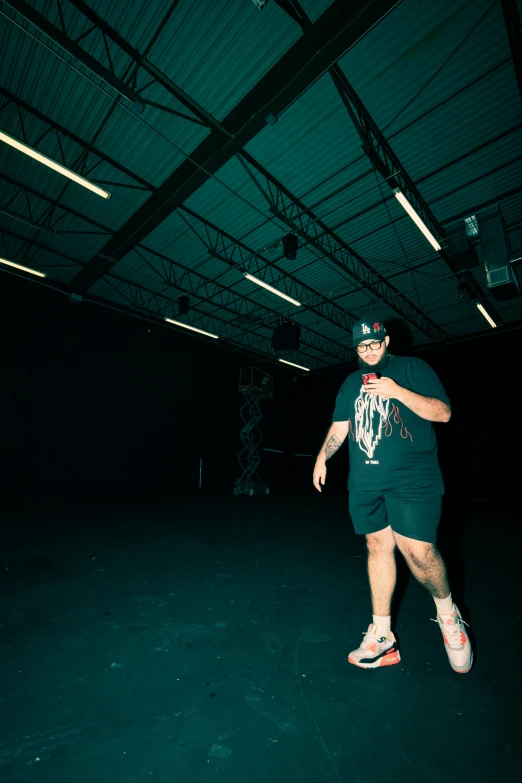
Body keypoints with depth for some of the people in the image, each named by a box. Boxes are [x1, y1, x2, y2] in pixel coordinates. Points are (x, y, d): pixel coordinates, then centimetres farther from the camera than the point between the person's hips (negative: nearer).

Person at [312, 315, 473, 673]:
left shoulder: (413, 368, 3)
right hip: (365, 483, 4)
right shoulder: (351, 383, 16)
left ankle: (447, 611, 25)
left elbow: (443, 412, -4)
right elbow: (339, 427, 16)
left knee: (417, 550, -9)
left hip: (411, 479, -4)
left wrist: (398, 392, -16)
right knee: (378, 547, 9)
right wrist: (322, 457, 3)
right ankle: (382, 635, 24)